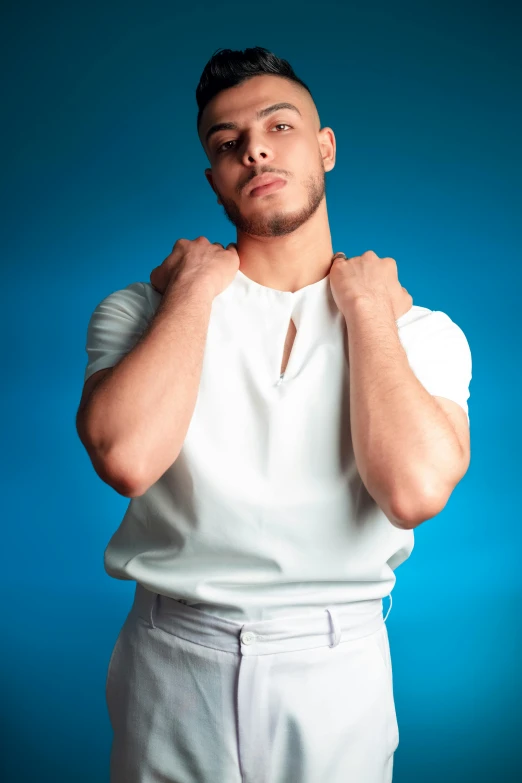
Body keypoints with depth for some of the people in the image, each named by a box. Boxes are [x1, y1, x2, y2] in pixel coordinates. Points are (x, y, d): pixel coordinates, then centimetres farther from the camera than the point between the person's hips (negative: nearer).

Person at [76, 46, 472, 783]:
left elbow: (414, 489, -21)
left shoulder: (421, 330, -3)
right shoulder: (142, 308, -3)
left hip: (336, 668, 0)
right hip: (172, 662, 1)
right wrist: (195, 289, -13)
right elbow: (127, 458, -22)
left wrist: (364, 308, -12)